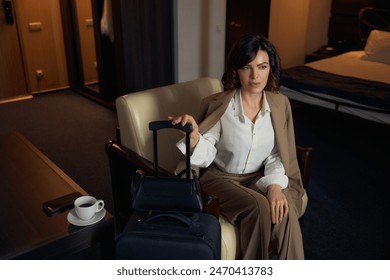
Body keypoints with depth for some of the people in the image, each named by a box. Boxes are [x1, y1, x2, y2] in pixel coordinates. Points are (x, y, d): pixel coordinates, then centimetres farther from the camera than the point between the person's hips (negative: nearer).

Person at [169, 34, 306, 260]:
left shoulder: (280, 104, -4)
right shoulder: (218, 105, -14)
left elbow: (278, 155, 0)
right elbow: (205, 156, -13)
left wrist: (275, 184, -17)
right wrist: (193, 135, -34)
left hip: (260, 178, 3)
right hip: (222, 178, -2)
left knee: (284, 210, -27)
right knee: (258, 206, -30)